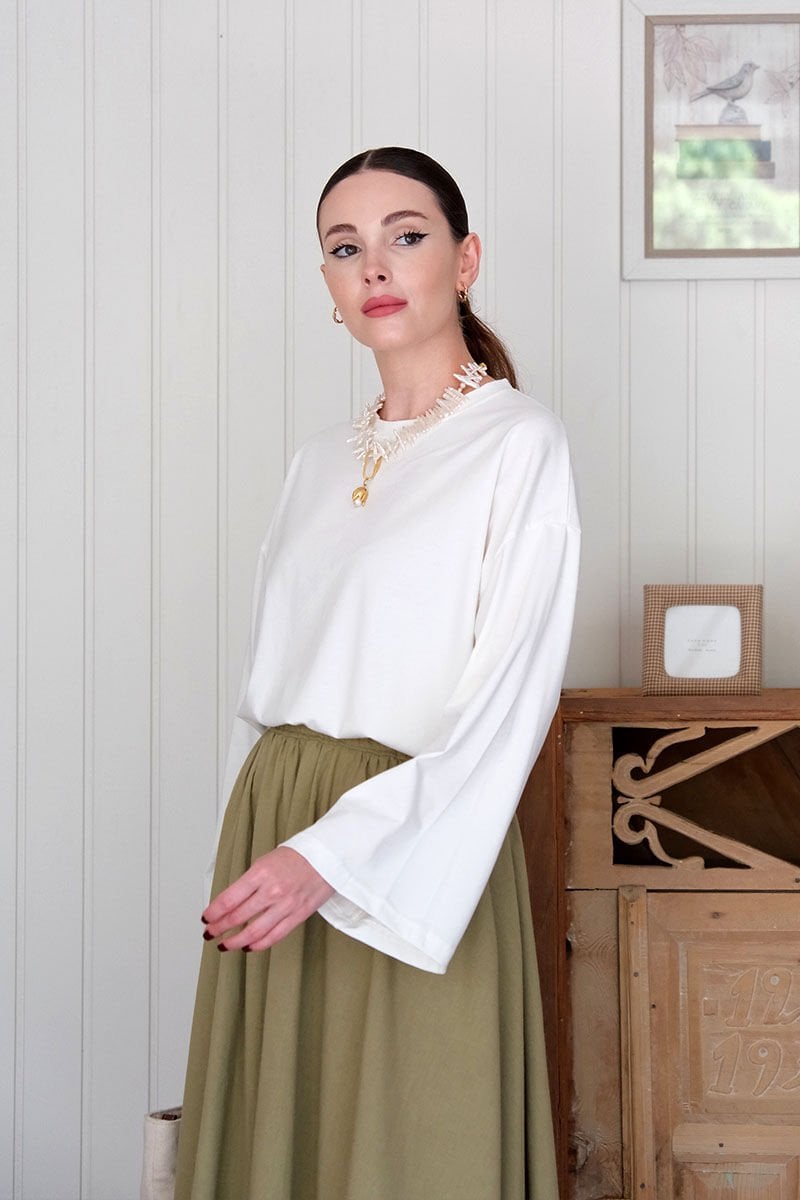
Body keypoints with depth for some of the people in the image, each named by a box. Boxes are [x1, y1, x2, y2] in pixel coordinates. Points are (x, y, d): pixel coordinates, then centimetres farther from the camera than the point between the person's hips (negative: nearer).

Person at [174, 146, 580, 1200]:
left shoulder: (519, 442, -7)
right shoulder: (323, 460, 13)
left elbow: (508, 702, -15)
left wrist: (335, 852, -21)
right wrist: (255, 832, 9)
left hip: (409, 845, -6)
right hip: (274, 820, 6)